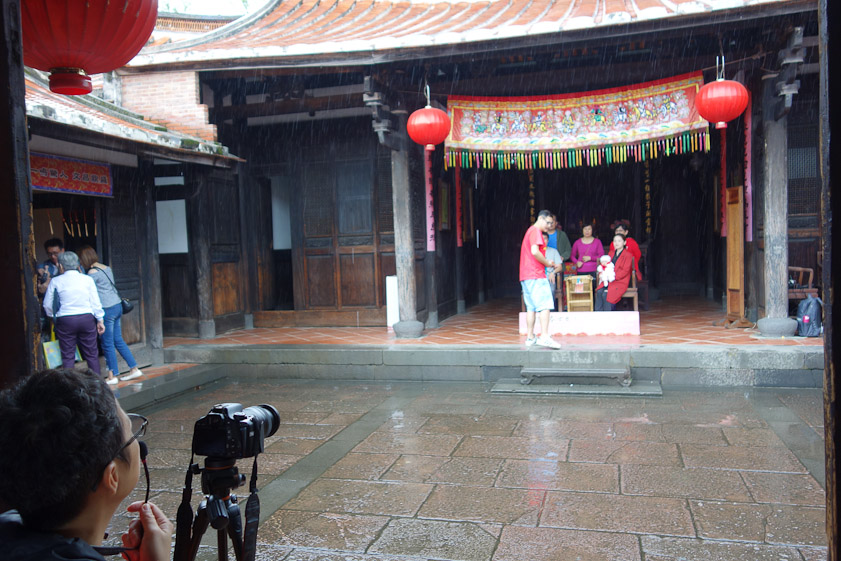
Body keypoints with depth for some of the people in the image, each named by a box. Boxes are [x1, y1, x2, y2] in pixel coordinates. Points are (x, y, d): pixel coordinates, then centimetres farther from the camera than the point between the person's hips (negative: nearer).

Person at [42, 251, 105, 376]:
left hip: (65, 320, -1)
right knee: (91, 354, 10)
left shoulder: (56, 281, -1)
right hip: (87, 319, 1)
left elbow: (47, 305, 5)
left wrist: (54, 316, 23)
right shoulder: (87, 279, 1)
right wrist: (100, 320, 10)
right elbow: (95, 302, 2)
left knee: (68, 356, 6)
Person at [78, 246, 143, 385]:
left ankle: (112, 376, 9)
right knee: (118, 340, 15)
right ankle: (134, 369, 16)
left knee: (107, 343, 2)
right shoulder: (107, 268, 11)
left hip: (107, 309, -8)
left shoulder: (93, 272, -13)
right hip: (117, 305, 8)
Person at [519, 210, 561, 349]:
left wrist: (547, 263, 15)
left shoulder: (530, 231, 24)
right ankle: (545, 337, -20)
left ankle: (530, 337, 12)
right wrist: (548, 263, -7)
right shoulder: (536, 231, -7)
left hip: (526, 275, 10)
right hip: (536, 275, -10)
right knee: (545, 305, -13)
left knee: (531, 307, 10)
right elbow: (535, 251, -20)